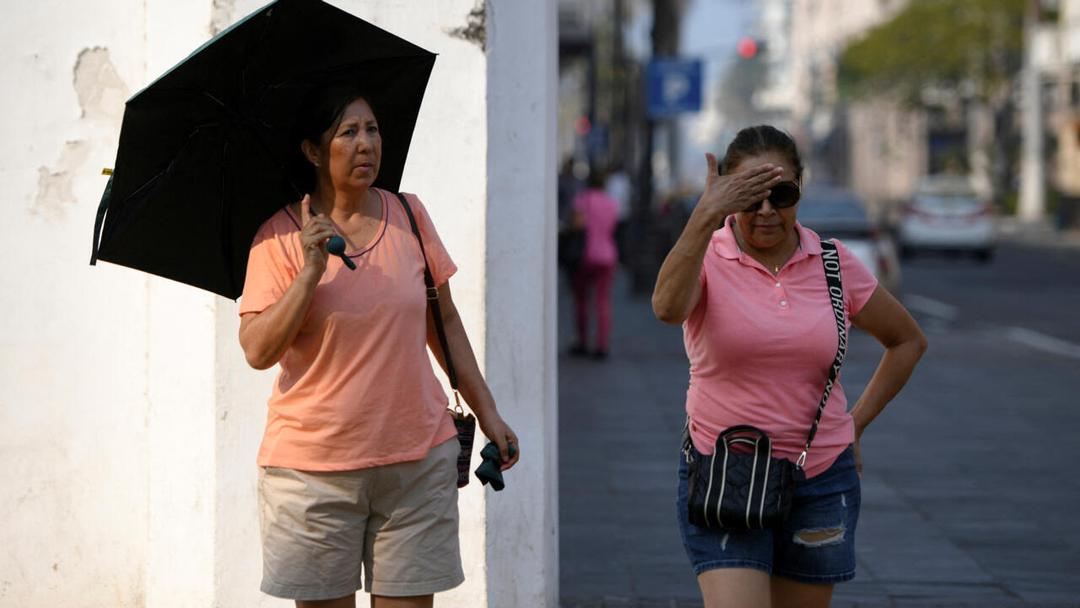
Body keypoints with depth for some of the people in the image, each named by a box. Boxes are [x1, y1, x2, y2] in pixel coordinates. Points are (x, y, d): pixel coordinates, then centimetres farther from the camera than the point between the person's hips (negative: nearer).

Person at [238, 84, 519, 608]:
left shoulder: (408, 215, 7)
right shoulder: (281, 237, -4)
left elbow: (444, 322, 14)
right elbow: (257, 351, -11)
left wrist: (487, 413, 12)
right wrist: (311, 271, -20)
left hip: (418, 459, 3)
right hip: (314, 463, -2)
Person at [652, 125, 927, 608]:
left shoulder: (835, 265, 2)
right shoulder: (706, 257, -6)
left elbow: (908, 341, 17)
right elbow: (668, 308, -32)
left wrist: (856, 422, 10)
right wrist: (706, 215, -41)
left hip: (821, 482, 3)